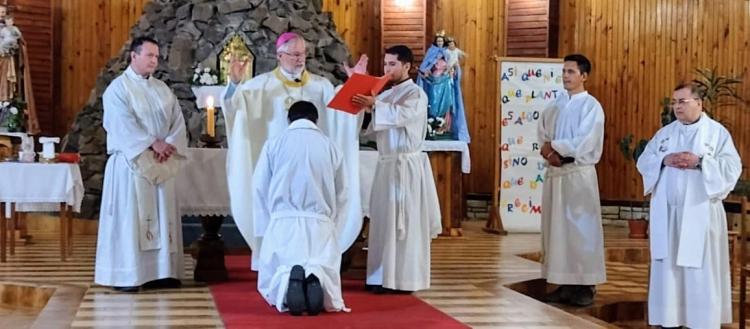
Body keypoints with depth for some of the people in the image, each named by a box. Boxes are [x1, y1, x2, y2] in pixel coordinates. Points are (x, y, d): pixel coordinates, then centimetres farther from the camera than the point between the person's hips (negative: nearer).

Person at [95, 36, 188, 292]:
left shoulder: (162, 89, 15)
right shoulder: (118, 88, -4)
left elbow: (178, 121, 7)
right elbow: (124, 126, -16)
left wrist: (169, 146, -10)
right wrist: (153, 143, -19)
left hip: (162, 165, 6)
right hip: (131, 163, -6)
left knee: (163, 217, 5)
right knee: (130, 218, -6)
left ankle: (161, 271, 10)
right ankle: (126, 275, -2)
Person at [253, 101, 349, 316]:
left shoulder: (274, 144, 3)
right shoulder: (331, 147, 7)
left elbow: (259, 189, 5)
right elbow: (341, 195, 12)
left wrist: (267, 228, 15)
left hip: (283, 223, -1)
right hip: (320, 225, 1)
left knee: (272, 289, 12)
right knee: (327, 295, 10)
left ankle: (287, 279, -25)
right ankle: (316, 278, -28)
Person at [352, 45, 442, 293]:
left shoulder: (416, 94, -5)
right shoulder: (385, 95, 16)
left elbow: (404, 114, -25)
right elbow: (377, 131, 14)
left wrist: (375, 105, -33)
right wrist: (367, 108, -2)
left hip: (407, 165, -7)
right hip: (386, 164, 7)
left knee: (405, 222, -5)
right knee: (383, 219, 6)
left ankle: (407, 278, 0)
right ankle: (385, 276, 11)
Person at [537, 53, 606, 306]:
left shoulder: (592, 106, -7)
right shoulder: (555, 106, 12)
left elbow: (583, 145, -15)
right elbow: (543, 137, 11)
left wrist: (553, 147, -7)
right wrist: (550, 153, -9)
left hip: (579, 174, -6)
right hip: (554, 172, 6)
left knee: (581, 228, -3)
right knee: (556, 227, 6)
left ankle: (586, 286, 4)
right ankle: (564, 284, 12)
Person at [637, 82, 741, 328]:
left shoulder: (717, 132, 1)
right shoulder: (665, 133, 12)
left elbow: (733, 166, -8)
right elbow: (643, 161, 8)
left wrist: (700, 162, -19)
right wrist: (664, 160, -11)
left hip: (700, 212, -4)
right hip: (667, 212, 4)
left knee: (701, 269, -3)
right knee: (668, 265, 6)